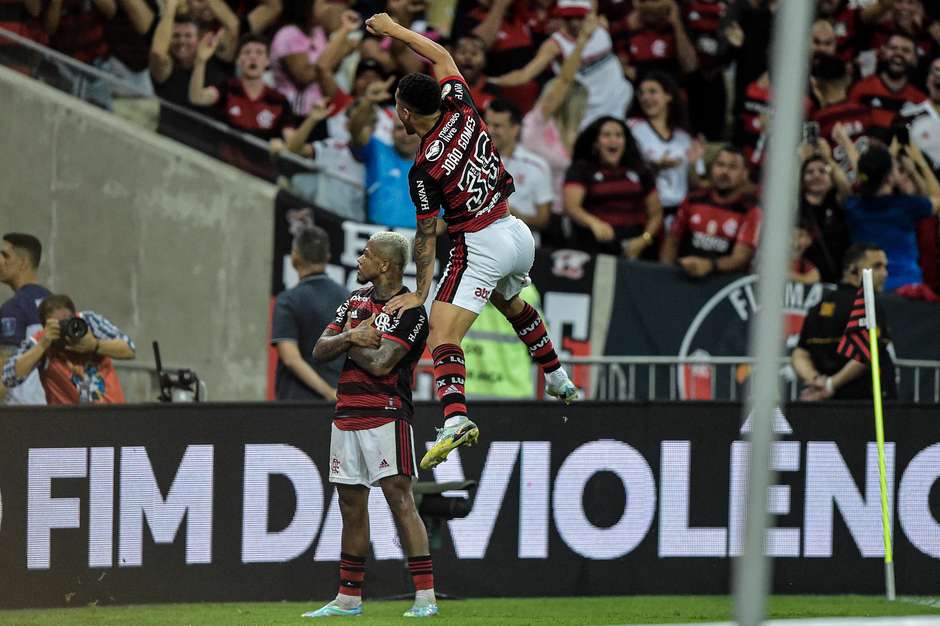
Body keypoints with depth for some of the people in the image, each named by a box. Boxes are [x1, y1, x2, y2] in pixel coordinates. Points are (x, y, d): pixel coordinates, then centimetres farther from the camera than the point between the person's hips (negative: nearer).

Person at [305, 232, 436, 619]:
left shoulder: (409, 311, -9)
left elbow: (379, 363, -19)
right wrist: (350, 336, -9)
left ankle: (425, 597, -15)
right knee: (351, 504, 10)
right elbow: (320, 352, 10)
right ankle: (348, 598, 17)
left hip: (386, 416, -8)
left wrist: (347, 342, -2)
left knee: (400, 499, -13)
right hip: (347, 414, 8)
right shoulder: (357, 300, 15)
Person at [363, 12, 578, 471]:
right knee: (512, 303, 37)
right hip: (519, 235, 8)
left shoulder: (424, 169, -17)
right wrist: (392, 29, 23)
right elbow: (442, 56, 16)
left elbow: (427, 234, -11)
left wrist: (421, 293, -3)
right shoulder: (463, 111, -2)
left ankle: (455, 418, -39)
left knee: (443, 338, -16)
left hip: (480, 245, -8)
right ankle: (559, 382, 48)